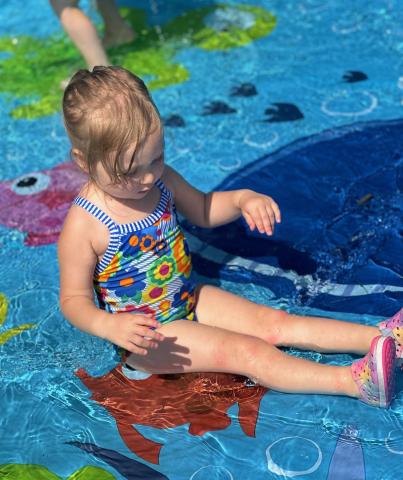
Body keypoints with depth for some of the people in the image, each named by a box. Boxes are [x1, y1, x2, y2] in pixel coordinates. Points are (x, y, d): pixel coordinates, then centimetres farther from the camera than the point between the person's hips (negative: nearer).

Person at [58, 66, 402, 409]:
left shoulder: (160, 179, -5)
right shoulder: (84, 226, -25)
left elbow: (203, 210, 13)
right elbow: (74, 299, -17)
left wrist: (242, 199, -7)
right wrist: (111, 326, -37)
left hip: (189, 301, 7)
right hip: (146, 335, -6)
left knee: (275, 323, -5)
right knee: (247, 351, -20)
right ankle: (356, 382, -28)